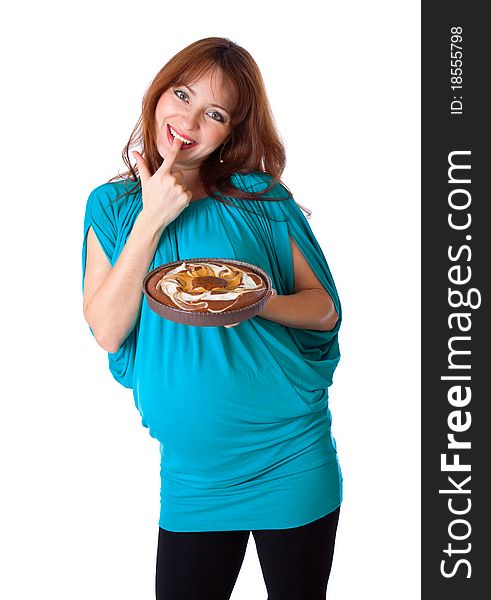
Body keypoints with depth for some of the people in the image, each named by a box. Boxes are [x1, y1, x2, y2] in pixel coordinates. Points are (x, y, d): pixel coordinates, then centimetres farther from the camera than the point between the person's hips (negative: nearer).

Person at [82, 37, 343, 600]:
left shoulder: (260, 196, -3)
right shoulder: (111, 205, 1)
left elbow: (324, 309, -1)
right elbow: (108, 332, -10)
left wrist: (255, 303, -21)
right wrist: (152, 218, -15)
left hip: (290, 453, -1)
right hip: (191, 467, 1)